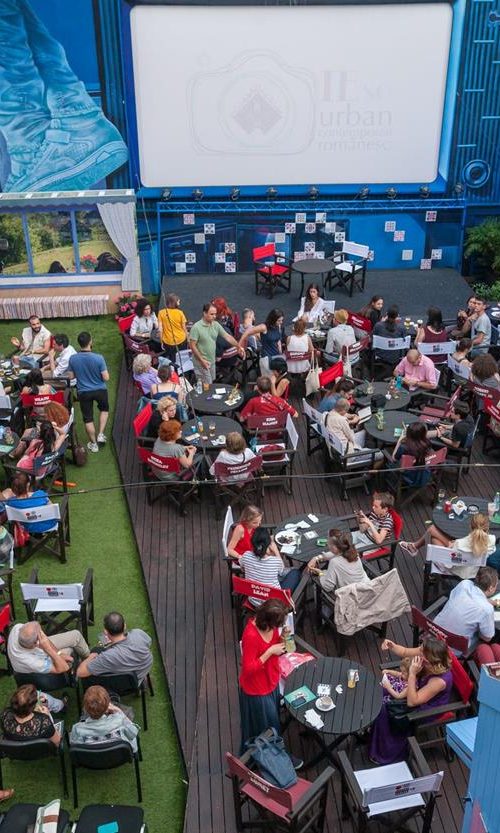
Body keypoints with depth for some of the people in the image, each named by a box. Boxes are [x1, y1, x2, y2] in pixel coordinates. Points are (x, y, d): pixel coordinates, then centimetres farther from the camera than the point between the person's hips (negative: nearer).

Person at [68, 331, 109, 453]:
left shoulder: (72, 359, -15)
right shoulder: (98, 358, -24)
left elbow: (71, 376, -1)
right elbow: (106, 378, -18)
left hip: (84, 392, 1)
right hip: (100, 390, -1)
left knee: (88, 418, 16)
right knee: (104, 409, 29)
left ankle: (93, 444, 28)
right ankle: (100, 434, 23)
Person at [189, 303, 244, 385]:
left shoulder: (216, 325, 0)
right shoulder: (196, 327, -19)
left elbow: (227, 336, 2)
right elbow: (192, 345, -18)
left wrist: (238, 347, -9)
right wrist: (202, 360, -22)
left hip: (212, 361, 7)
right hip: (201, 362, -7)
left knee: (211, 383, 18)